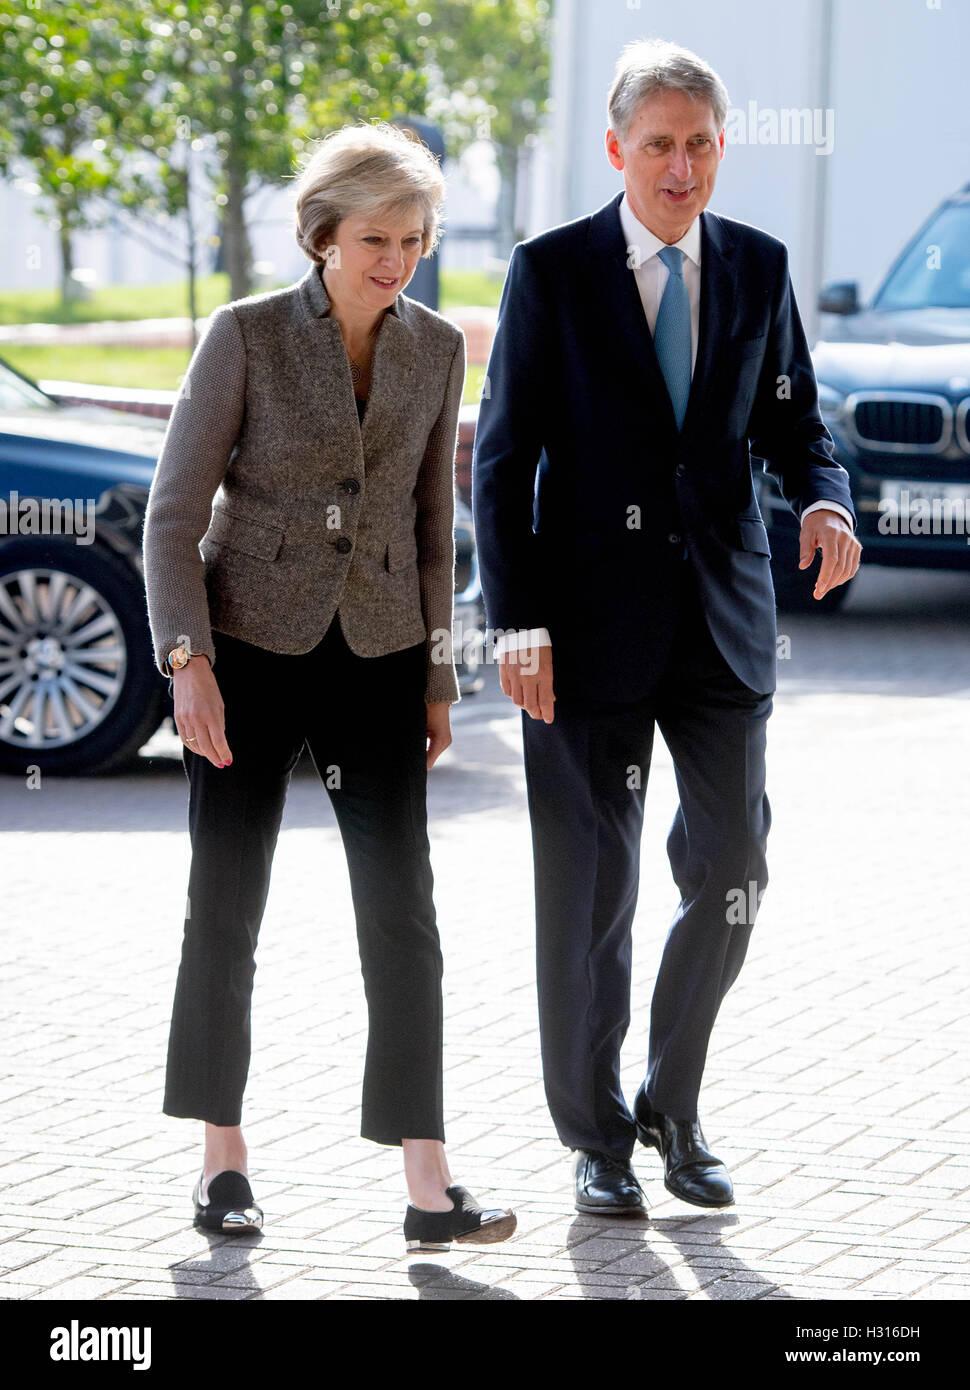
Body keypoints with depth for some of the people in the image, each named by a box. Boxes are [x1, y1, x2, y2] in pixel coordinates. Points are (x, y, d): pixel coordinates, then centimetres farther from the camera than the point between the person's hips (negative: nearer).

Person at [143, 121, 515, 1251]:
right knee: (226, 905, 5)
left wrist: (437, 674, 12)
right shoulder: (247, 335, -8)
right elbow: (174, 513, -7)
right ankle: (223, 1158, 19)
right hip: (251, 648, -2)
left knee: (402, 911, -5)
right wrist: (186, 661, -16)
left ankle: (429, 1190, -7)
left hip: (376, 653, 3)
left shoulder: (436, 349, 4)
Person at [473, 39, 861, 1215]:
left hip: (723, 619, 3)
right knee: (590, 887, 4)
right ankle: (597, 1139, 16)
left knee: (729, 871, 3)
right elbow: (503, 456, -4)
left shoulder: (758, 268, 6)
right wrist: (516, 619, -12)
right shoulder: (552, 271, -4)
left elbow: (791, 421, 13)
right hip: (593, 621, -3)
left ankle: (672, 1110, 22)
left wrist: (825, 501, -10)